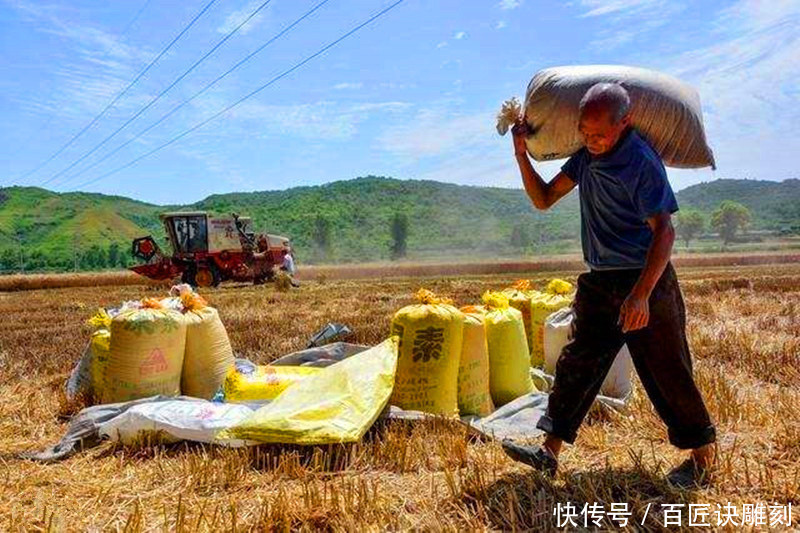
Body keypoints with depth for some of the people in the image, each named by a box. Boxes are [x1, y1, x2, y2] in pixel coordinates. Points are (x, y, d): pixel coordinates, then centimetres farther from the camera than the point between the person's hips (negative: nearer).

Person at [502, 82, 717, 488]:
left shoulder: (641, 162, -16)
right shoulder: (586, 156, 8)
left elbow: (663, 232, -22)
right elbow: (543, 199, 13)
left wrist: (641, 295, -32)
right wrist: (522, 154, 0)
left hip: (645, 283, -7)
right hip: (599, 283, 7)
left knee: (666, 372, 2)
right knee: (576, 363, 4)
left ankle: (703, 456, 21)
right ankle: (549, 452, 8)